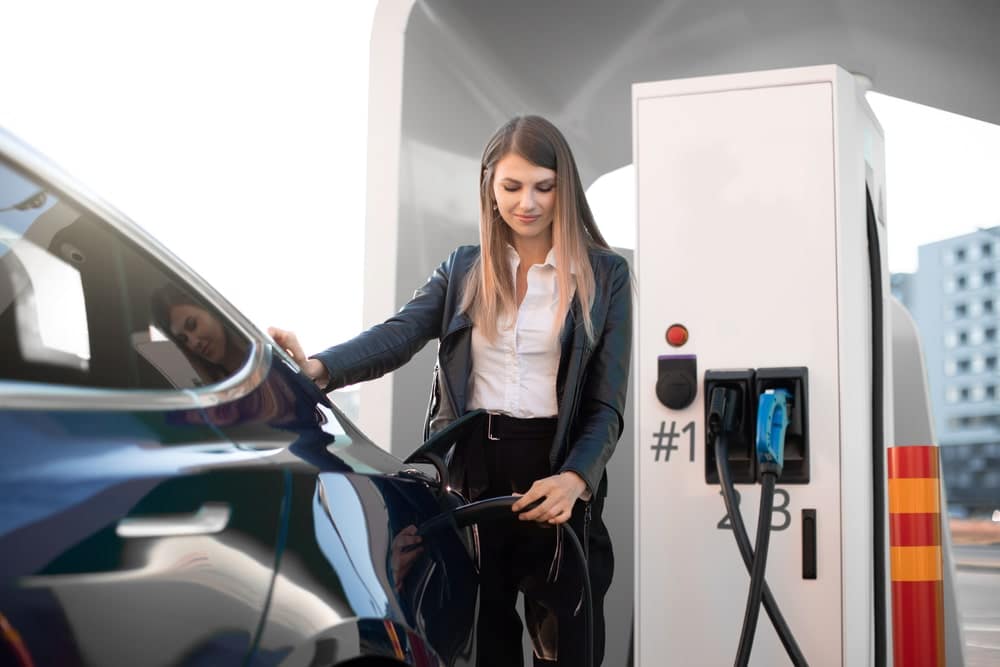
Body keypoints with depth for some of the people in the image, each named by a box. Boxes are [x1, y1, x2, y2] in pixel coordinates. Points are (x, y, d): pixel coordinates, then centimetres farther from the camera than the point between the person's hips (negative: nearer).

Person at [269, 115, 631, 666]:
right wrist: (318, 368, -28)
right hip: (471, 472, 2)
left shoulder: (605, 274, 2)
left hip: (558, 476, -2)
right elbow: (396, 336, -8)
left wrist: (574, 479, -20)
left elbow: (607, 405, -1)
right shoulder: (463, 269, 9)